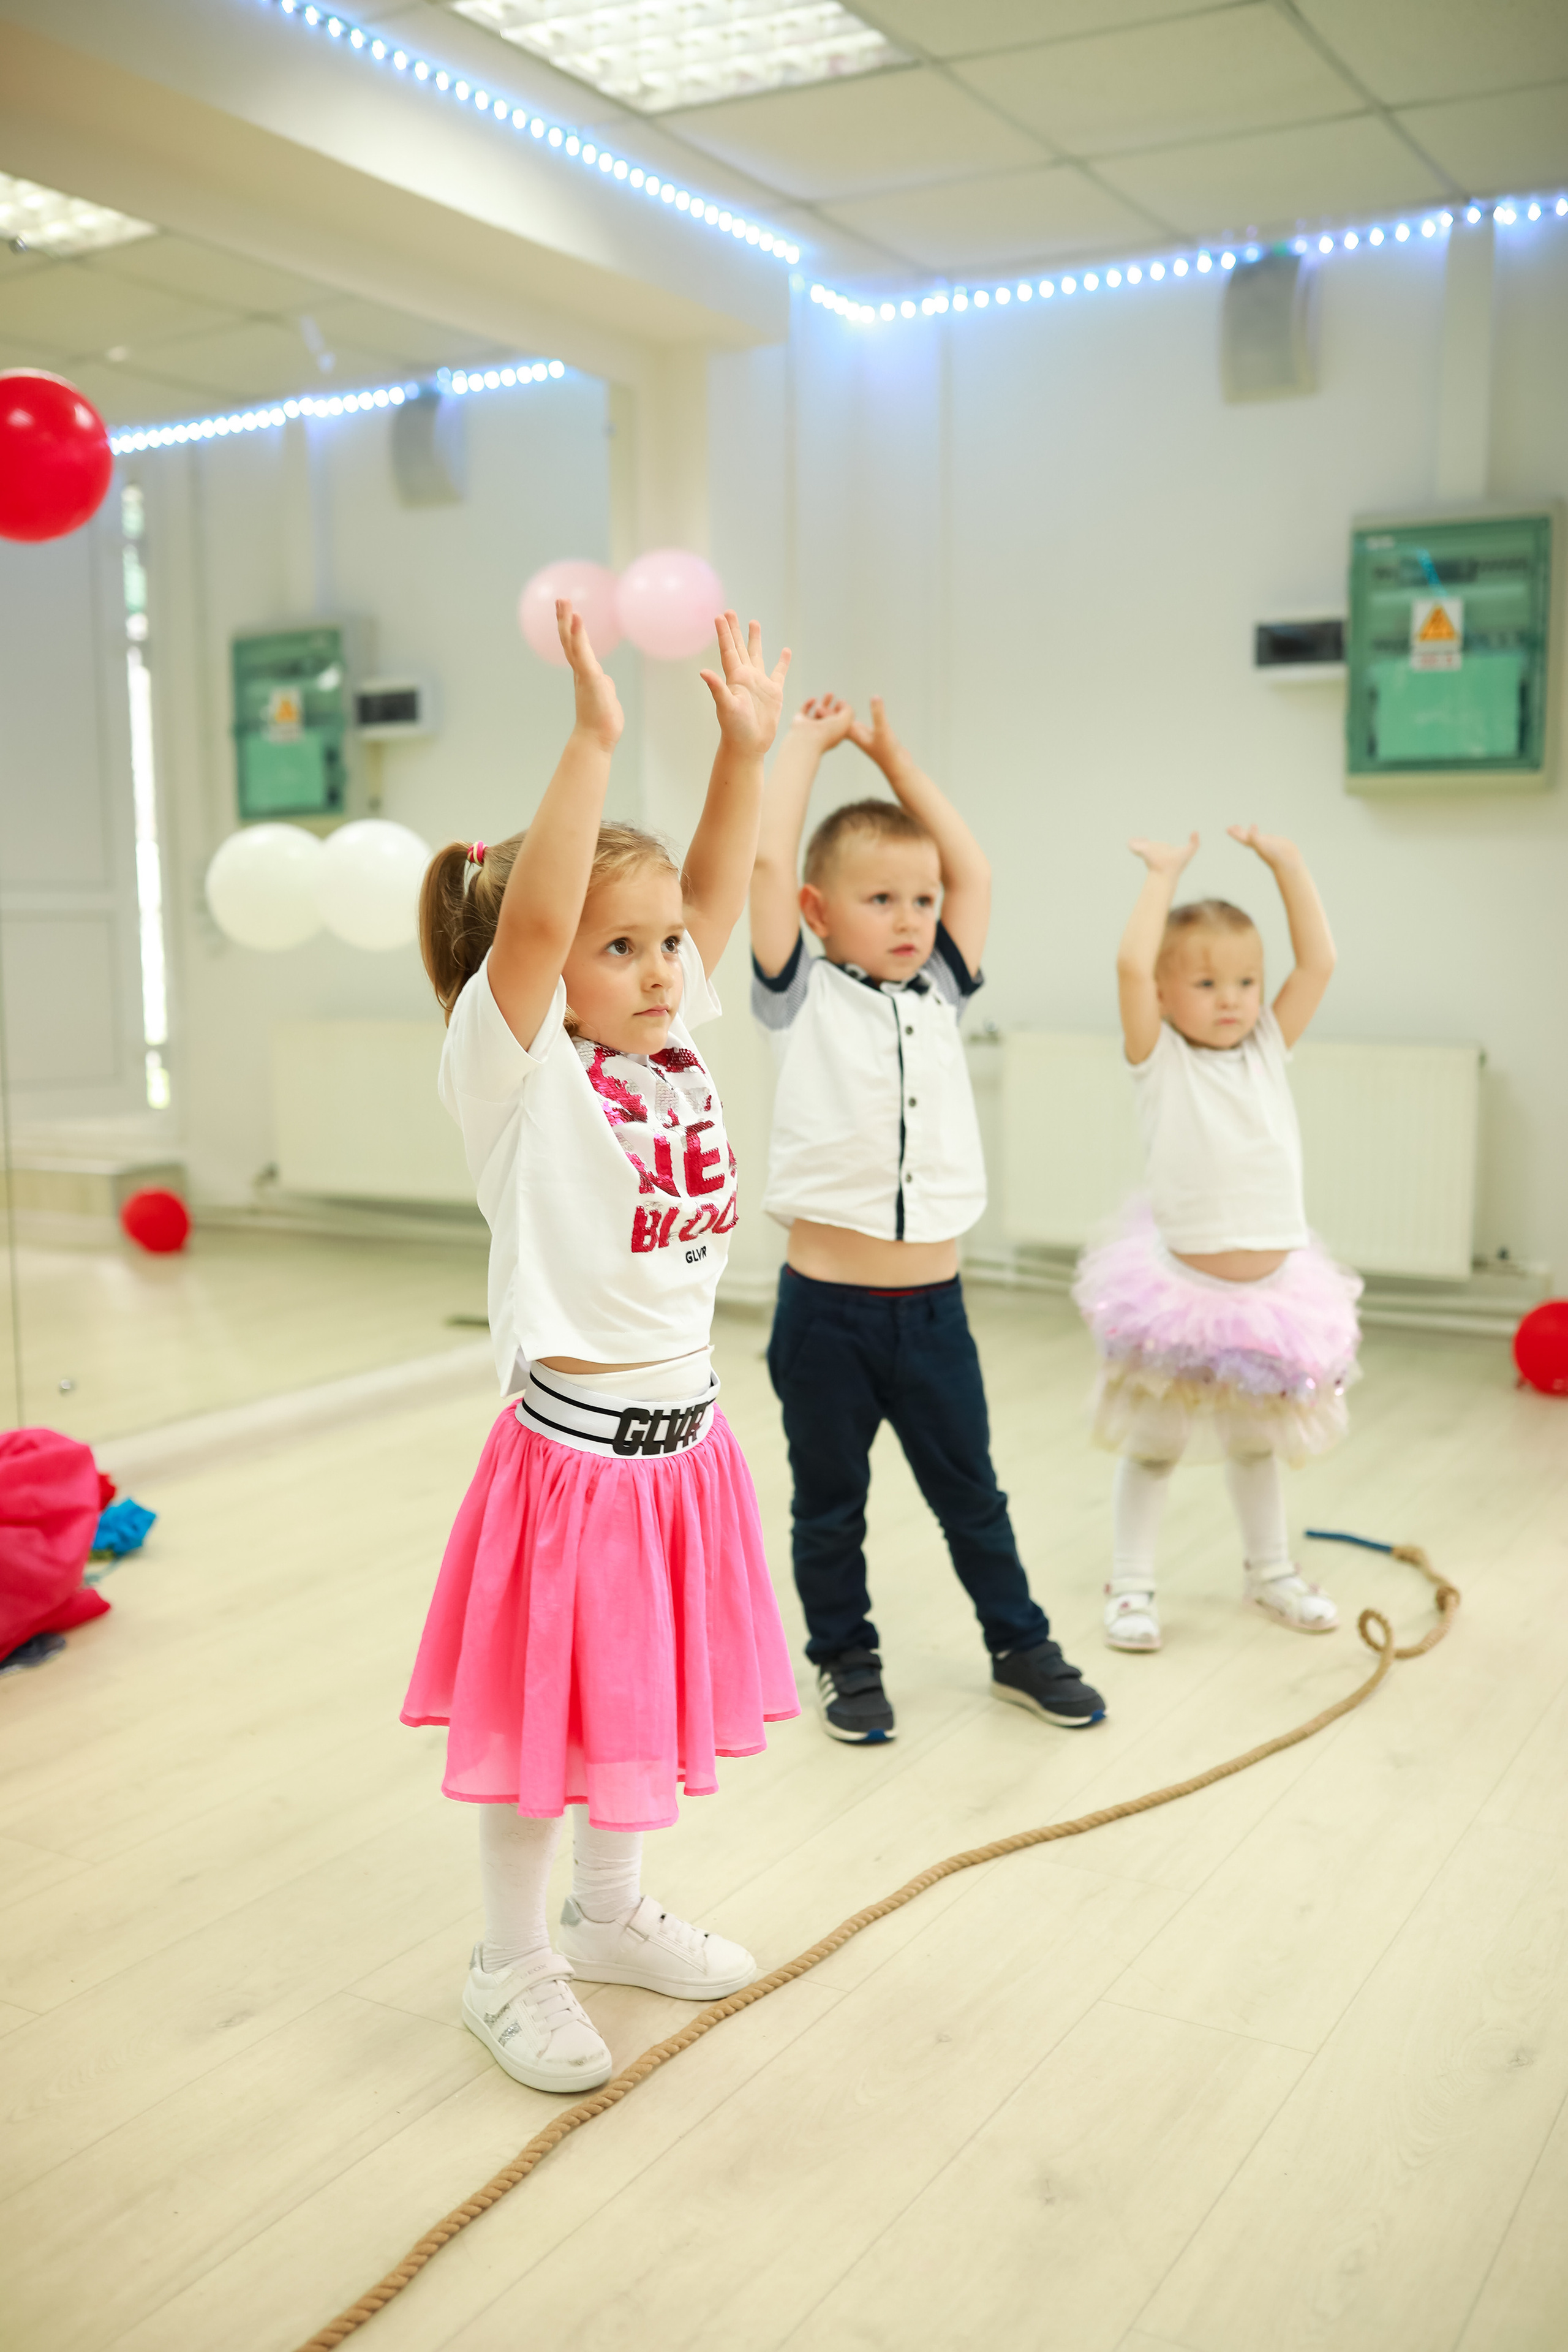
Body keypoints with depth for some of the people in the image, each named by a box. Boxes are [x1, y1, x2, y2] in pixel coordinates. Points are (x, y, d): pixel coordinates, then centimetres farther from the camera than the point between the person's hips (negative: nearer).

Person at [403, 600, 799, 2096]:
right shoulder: (519, 1075, -14)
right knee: (545, 1716, 8)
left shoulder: (677, 1052, 5)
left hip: (686, 1437, 7)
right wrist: (592, 742, -33)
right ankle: (512, 1966, 29)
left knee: (647, 1697, 21)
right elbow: (528, 921, -29)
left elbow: (715, 891, 2)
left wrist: (746, 746, -9)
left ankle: (611, 1915, 42)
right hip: (571, 1448, -7)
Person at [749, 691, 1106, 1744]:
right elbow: (767, 861, -13)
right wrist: (809, 739, -1)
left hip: (932, 1306, 3)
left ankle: (1021, 1645, 32)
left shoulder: (940, 995, 8)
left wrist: (893, 754, 9)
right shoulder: (805, 999, -4)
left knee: (971, 1493, 17)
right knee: (831, 1503, 12)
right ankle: (847, 1658, 29)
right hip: (826, 1309, -3)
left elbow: (973, 868, 6)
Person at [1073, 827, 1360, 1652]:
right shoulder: (1159, 1057, -7)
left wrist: (1286, 863, -4)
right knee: (1154, 1443, 8)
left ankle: (1269, 1570, 38)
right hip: (1180, 1286, -4)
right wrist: (1165, 874, -13)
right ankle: (1131, 1585, 21)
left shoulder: (1268, 1048, 4)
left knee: (1257, 1440, 21)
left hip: (1272, 1285, 4)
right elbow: (1132, 964, -22)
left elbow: (1318, 961, -2)